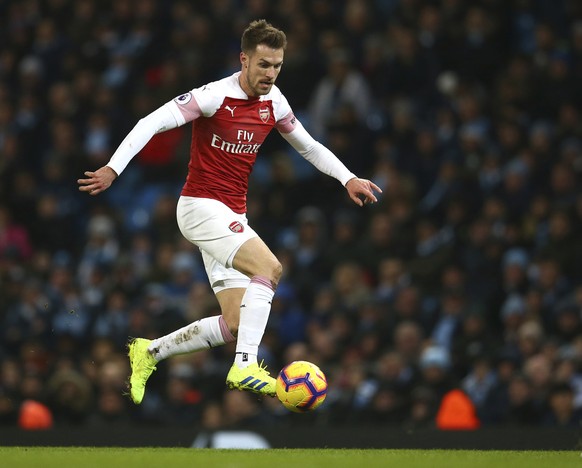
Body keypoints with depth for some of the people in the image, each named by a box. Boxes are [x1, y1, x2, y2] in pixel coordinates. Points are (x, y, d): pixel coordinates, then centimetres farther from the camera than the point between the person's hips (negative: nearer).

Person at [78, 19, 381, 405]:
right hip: (200, 206, -7)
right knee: (269, 267, -29)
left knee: (235, 324, 0)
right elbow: (152, 124, -18)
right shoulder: (215, 96, -15)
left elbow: (309, 146, 19)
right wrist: (113, 169, -27)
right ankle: (245, 367, -28)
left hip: (232, 218, 7)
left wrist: (348, 179, 8)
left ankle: (149, 353, 16)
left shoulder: (274, 101, 5)